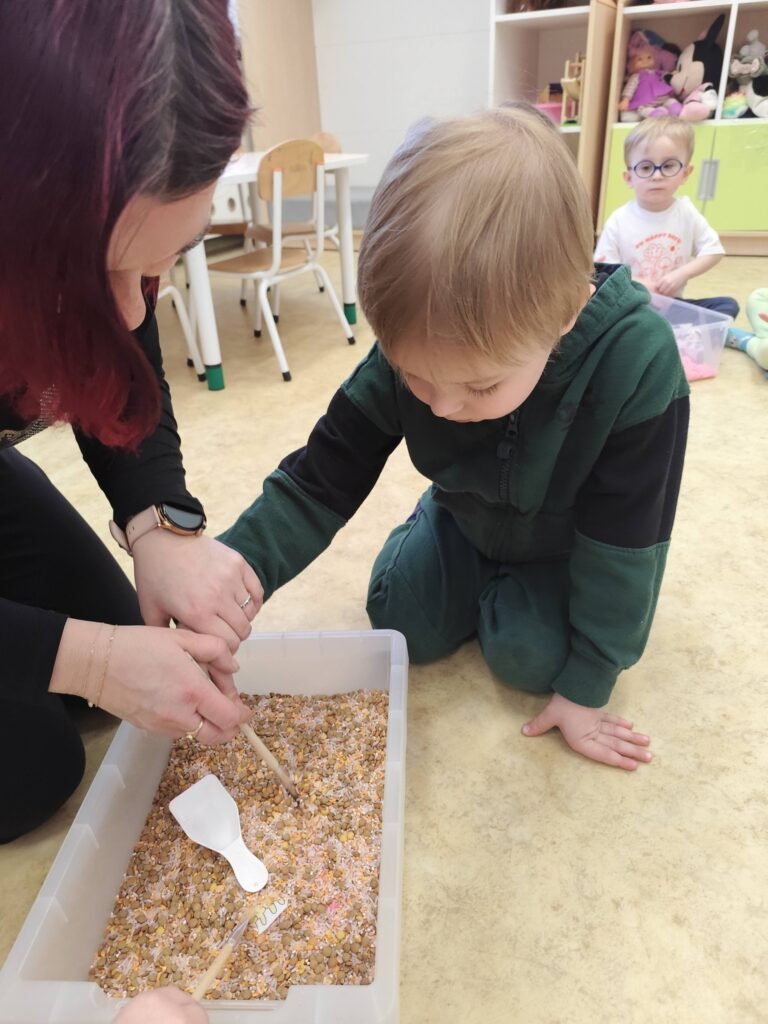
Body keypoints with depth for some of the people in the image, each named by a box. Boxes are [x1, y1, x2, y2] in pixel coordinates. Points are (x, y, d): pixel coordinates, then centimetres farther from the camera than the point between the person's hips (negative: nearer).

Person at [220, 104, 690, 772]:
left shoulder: (637, 362, -38)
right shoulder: (413, 347, -29)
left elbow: (623, 539, -27)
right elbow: (322, 480, -21)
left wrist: (585, 687, -18)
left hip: (573, 542, -2)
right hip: (468, 520, 3)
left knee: (529, 656, -17)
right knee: (400, 625, -5)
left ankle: (534, 591, 16)